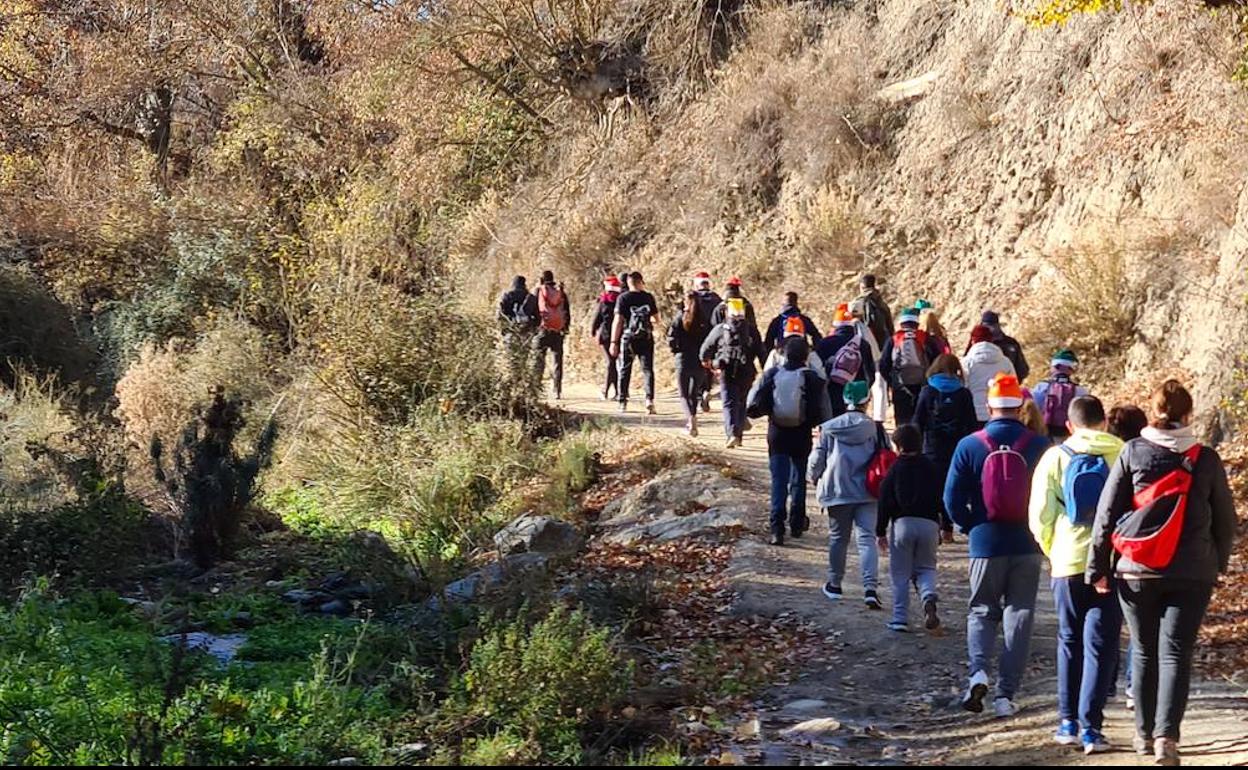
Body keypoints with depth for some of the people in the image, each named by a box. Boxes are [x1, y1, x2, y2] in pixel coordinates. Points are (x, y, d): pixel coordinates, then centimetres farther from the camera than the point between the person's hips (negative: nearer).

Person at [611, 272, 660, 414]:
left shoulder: (623, 298, -4)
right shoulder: (648, 297, 2)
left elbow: (618, 321, -9)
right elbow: (656, 319, 11)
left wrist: (614, 342, -7)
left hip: (628, 338, -1)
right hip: (646, 338, 1)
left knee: (624, 370, 10)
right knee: (648, 369, 3)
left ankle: (623, 402, 13)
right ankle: (649, 399, -13)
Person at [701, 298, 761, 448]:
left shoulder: (720, 329, 3)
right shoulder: (751, 330, 5)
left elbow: (706, 347, 11)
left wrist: (706, 360, 31)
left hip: (727, 372, -2)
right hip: (746, 373, 2)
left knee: (729, 403, -4)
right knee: (742, 403, 15)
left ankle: (732, 434, -22)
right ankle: (739, 436, 17)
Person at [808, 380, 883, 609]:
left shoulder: (829, 429, -3)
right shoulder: (874, 429, -4)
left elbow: (817, 459, 3)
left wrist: (814, 478, 24)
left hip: (838, 491, 1)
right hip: (867, 493, 0)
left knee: (838, 537, 15)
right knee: (867, 538, -3)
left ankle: (834, 584, 26)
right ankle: (870, 588, -15)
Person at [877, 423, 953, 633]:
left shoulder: (894, 470, 0)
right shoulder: (933, 469, 10)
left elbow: (885, 503, -2)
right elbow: (944, 499, 12)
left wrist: (881, 532, 4)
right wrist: (947, 527, 21)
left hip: (903, 523, -3)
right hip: (929, 524, 3)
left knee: (900, 575, 6)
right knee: (926, 568, 17)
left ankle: (900, 619, 4)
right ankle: (928, 596, -14)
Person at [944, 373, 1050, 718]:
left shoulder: (969, 446, -5)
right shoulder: (1039, 446, -5)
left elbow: (953, 497, -4)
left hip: (986, 544, 0)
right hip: (1027, 546, 0)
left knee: (982, 612, 15)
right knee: (1019, 616, 9)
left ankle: (979, 671, -10)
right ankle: (1006, 693, 6)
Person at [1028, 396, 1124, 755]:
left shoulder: (1055, 458, -1)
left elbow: (1040, 516, -2)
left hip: (1068, 564, 1)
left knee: (1070, 642, 16)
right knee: (1101, 645, 3)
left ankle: (1068, 721, 18)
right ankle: (1090, 727, -2)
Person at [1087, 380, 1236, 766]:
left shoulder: (1132, 452, -2)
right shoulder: (1206, 459, 0)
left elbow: (1106, 513, -2)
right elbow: (1225, 519, 8)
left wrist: (1098, 566, 4)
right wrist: (1218, 561, 23)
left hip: (1137, 571, 1)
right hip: (1192, 574, -1)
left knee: (1144, 652, 14)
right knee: (1176, 653, 0)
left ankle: (1145, 733, 22)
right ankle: (1166, 735, -15)